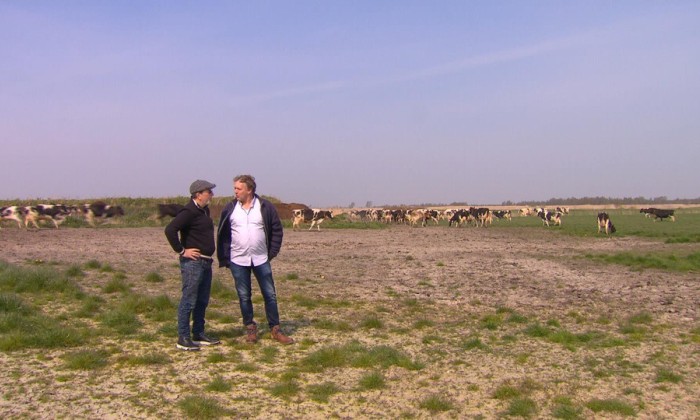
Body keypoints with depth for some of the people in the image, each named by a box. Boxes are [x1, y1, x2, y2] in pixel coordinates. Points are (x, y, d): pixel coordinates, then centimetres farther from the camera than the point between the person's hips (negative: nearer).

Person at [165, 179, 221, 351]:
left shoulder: (204, 210, 13)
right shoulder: (189, 212, -16)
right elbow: (170, 230, -26)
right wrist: (181, 251, -20)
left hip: (206, 262, 9)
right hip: (193, 262, -9)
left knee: (202, 301, 14)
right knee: (189, 301, -4)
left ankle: (199, 335, 24)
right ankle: (183, 338, 2)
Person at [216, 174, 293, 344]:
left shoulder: (266, 207, -3)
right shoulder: (229, 209, 0)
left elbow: (277, 230, 3)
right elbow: (222, 235, 5)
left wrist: (272, 252, -2)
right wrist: (224, 258, 2)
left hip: (261, 260, 0)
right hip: (238, 261, 1)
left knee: (270, 294, 3)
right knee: (244, 297, 7)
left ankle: (275, 329, 14)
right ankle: (250, 328, 22)